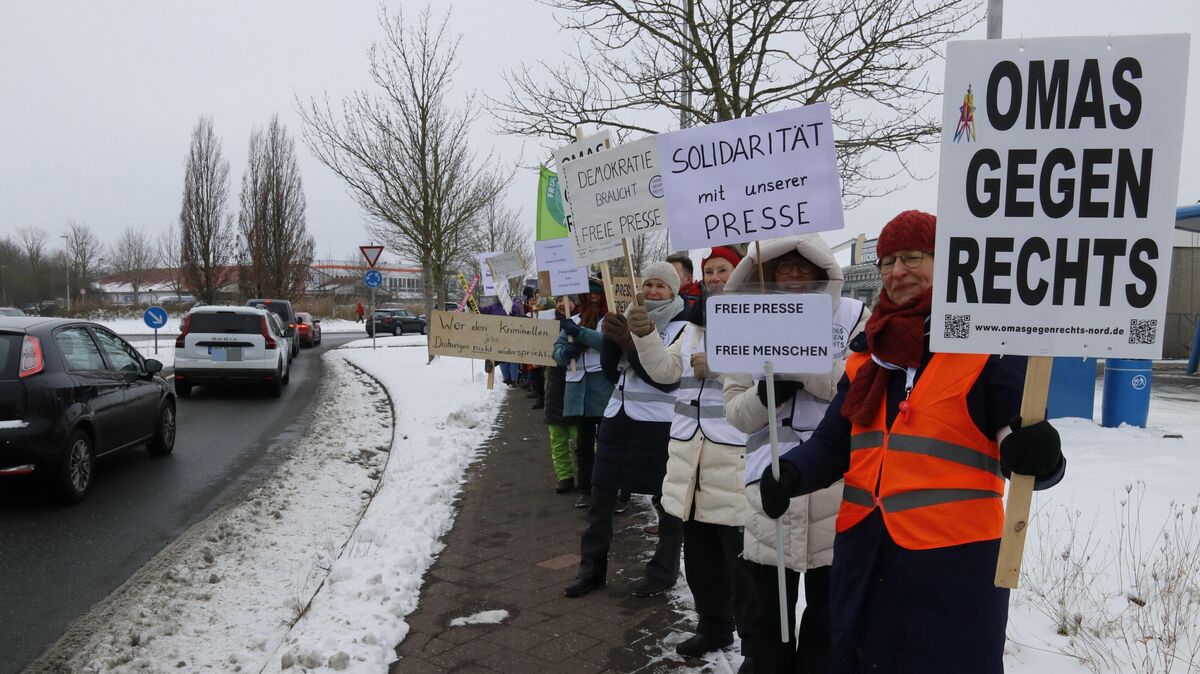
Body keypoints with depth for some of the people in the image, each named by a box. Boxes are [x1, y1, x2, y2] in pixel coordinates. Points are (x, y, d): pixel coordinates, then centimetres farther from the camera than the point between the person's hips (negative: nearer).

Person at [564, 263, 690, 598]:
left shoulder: (681, 326, -6)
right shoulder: (630, 317, 10)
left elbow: (667, 379, -16)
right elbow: (611, 372, 8)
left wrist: (631, 343, -20)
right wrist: (610, 339, -9)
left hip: (660, 422, -6)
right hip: (619, 415, 6)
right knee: (600, 493, 8)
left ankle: (664, 570, 19)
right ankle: (592, 567, 20)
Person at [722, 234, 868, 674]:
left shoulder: (853, 316, 0)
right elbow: (736, 411, 2)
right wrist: (766, 393, -19)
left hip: (838, 481, -2)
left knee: (830, 610, 14)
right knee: (765, 611, 15)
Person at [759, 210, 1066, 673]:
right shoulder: (868, 351, 11)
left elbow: (1022, 443, -11)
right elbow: (832, 442, 10)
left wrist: (1034, 453, -34)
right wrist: (791, 472, -9)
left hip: (953, 558, -5)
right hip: (863, 552, 6)